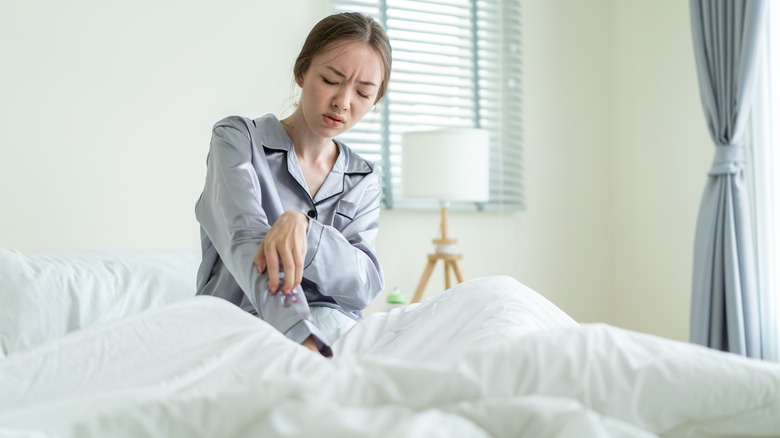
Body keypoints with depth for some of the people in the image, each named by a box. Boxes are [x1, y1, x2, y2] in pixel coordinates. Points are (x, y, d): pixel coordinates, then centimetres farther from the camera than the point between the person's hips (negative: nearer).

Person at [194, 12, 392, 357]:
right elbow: (246, 242, -19)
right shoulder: (237, 138, 0)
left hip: (328, 327, 3)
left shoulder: (365, 180, 12)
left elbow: (365, 286, -3)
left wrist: (302, 226, -24)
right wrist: (305, 342, -37)